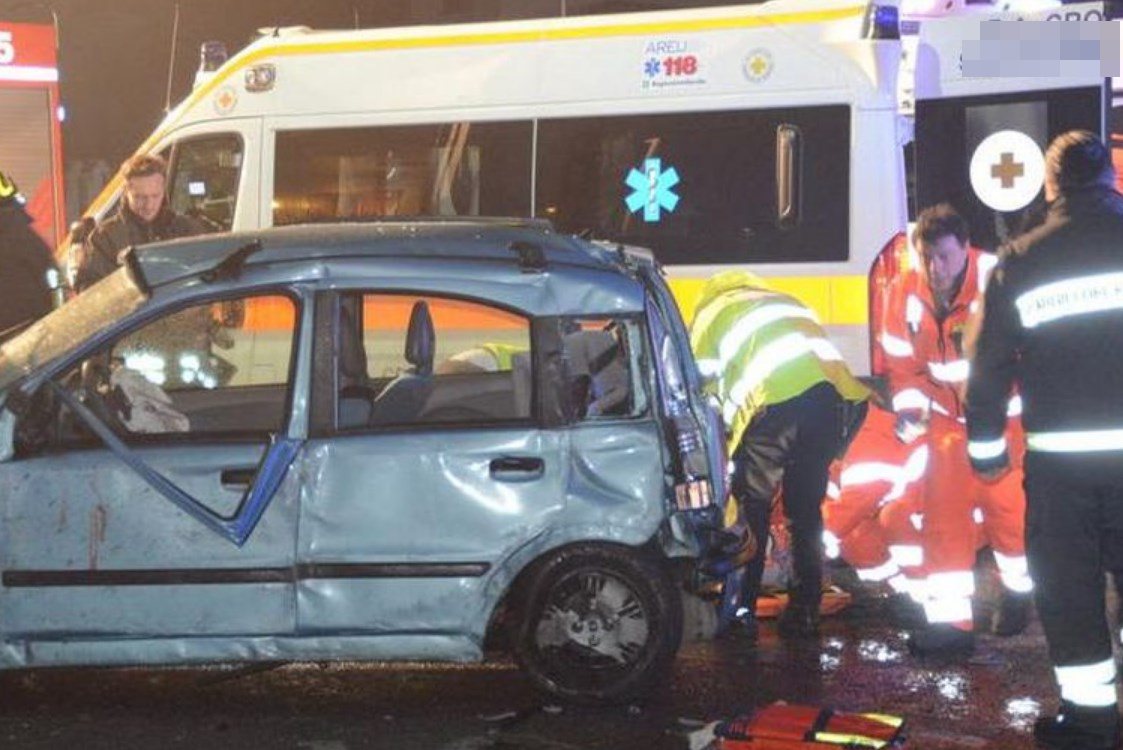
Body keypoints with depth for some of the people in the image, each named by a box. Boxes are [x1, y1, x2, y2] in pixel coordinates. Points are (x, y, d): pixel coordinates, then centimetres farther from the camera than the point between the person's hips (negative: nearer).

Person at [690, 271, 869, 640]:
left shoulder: (711, 313, 26)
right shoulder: (784, 300, 40)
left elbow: (703, 392, 17)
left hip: (775, 398, -4)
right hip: (834, 391, 4)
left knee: (751, 507, 13)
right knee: (806, 508, 18)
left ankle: (742, 609, 14)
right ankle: (805, 611, 22)